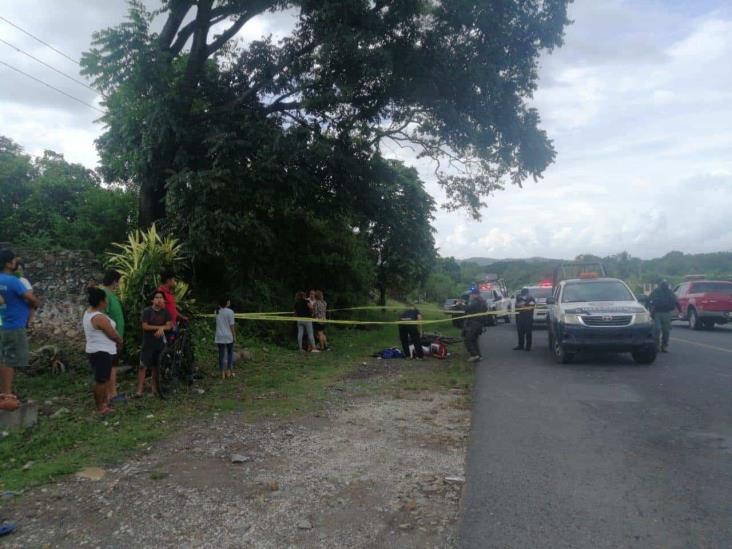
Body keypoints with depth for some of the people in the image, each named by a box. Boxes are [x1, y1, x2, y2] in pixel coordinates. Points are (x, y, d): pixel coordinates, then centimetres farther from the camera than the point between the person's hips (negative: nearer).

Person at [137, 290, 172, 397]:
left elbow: (169, 326, 0)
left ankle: (155, 388, 17)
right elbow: (145, 326, -11)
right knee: (143, 366, -7)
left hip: (160, 343, 3)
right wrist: (159, 327, -10)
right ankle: (140, 389, -7)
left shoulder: (165, 312, 6)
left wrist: (161, 328, -20)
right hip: (148, 343, -3)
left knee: (156, 366, 9)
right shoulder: (147, 311, -5)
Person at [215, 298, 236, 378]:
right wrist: (234, 336, -1)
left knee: (221, 354, 6)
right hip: (228, 336, -4)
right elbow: (232, 325, -11)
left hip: (219, 336, 4)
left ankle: (222, 373, 9)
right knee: (230, 353, 13)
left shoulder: (217, 311, 3)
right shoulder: (230, 311, -11)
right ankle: (229, 371, 14)